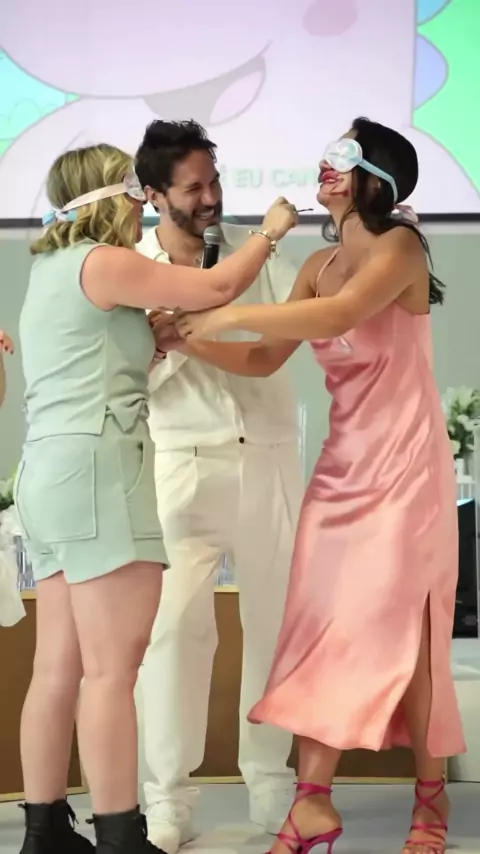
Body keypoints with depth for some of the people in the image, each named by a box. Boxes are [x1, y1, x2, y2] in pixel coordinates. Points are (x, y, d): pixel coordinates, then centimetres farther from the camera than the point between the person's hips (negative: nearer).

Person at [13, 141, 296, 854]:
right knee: (112, 668, -10)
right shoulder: (102, 262, -5)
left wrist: (153, 336, 23)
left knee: (60, 668, 8)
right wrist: (271, 231, 13)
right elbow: (216, 289, -2)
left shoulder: (50, 269, 23)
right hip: (96, 469, -10)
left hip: (50, 473, 10)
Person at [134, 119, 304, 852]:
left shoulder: (253, 248, 5)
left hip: (270, 457, 2)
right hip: (187, 464, -2)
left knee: (276, 619, 6)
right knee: (177, 624, -6)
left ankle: (270, 780, 20)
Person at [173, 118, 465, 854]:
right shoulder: (320, 264, 11)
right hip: (342, 464, 6)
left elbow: (339, 316, -27)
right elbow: (263, 361, 10)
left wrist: (231, 314, -21)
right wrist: (186, 339, -4)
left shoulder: (400, 245, -9)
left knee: (399, 633, -2)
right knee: (319, 629, 0)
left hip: (403, 464, -6)